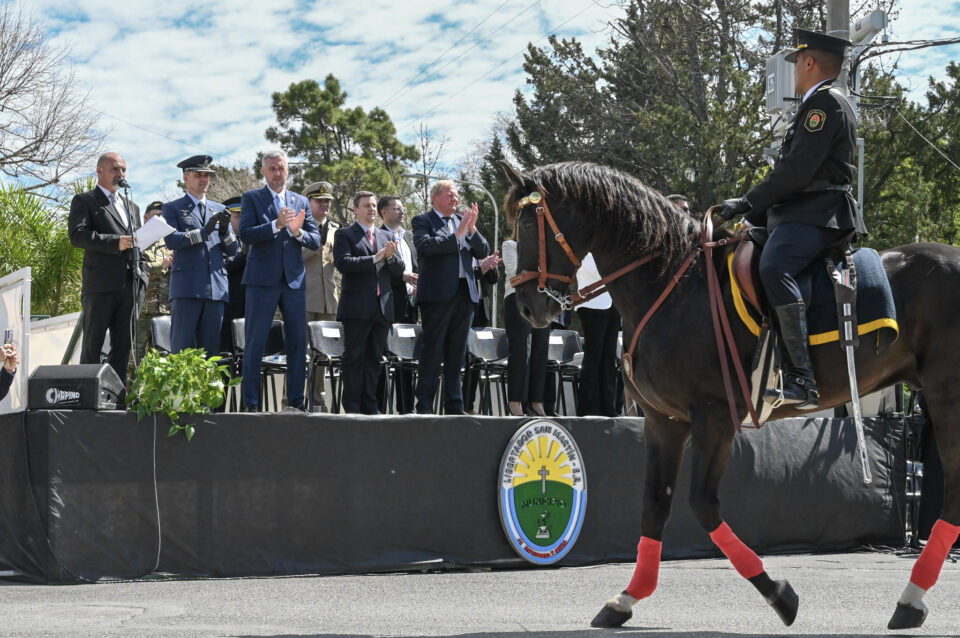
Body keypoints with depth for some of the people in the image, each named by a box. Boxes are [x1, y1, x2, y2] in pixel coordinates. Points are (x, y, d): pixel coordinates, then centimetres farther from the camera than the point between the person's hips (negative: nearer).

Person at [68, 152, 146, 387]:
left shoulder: (132, 207, 25)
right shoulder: (84, 201, 5)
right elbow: (77, 235, -11)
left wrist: (142, 276, 9)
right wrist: (115, 243, -19)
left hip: (128, 286, 6)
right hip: (100, 285, -6)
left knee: (124, 347, 4)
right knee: (92, 345, -6)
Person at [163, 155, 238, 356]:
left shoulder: (219, 210, 20)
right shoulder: (172, 208, 8)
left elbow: (232, 251, 15)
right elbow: (171, 240, -9)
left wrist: (225, 231, -6)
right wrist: (204, 232, -18)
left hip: (216, 288, 4)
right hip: (186, 288, -4)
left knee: (210, 349, 3)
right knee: (182, 349, -7)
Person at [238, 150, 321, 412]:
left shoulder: (301, 202, 15)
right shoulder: (251, 199, 5)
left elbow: (316, 241, 9)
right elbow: (245, 234, -9)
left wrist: (298, 232, -11)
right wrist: (276, 225, -20)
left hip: (294, 280, 4)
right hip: (263, 279, -3)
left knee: (297, 341, 3)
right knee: (255, 342, -3)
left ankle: (295, 401, 9)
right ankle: (251, 403, 0)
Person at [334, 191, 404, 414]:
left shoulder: (387, 236, 19)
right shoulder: (344, 235, 2)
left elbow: (399, 269, 14)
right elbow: (343, 263, -14)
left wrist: (391, 256, -8)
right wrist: (375, 258, -16)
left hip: (382, 306, 5)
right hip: (357, 307, -5)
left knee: (374, 357, 7)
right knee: (354, 356, -3)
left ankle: (369, 404, 11)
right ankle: (352, 406, 0)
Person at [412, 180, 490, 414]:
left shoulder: (463, 221, 18)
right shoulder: (423, 221, 1)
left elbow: (483, 252, 10)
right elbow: (424, 246, -18)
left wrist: (472, 229, -6)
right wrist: (457, 235, -17)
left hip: (464, 293, 6)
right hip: (437, 294, -6)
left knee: (456, 352, 9)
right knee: (432, 351, -4)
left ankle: (454, 406, 13)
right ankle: (424, 406, -2)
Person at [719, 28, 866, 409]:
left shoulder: (825, 103, -8)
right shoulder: (823, 105, 27)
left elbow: (797, 170, -18)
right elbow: (794, 169, 26)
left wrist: (748, 203, -13)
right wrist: (754, 215, 19)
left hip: (815, 215, -12)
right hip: (801, 212, 12)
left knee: (774, 268, -34)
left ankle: (802, 379, -42)